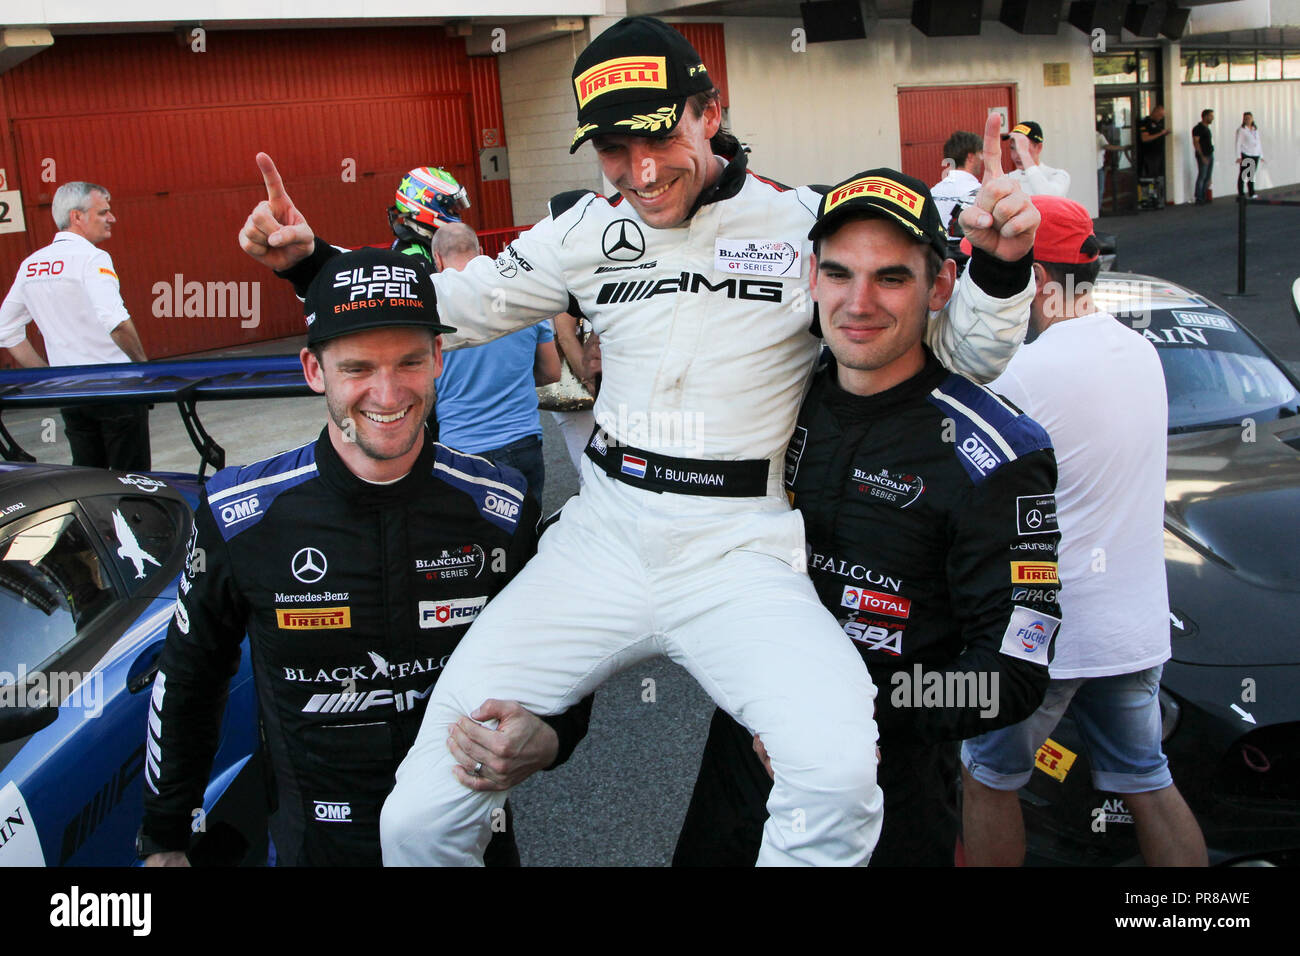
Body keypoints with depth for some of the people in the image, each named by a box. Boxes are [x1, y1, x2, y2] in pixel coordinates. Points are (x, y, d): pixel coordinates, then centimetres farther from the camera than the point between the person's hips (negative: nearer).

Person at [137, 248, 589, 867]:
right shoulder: (238, 516, -11)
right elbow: (186, 680, 5)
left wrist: (548, 739, -17)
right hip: (314, 844, -2)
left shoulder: (501, 510, -9)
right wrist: (163, 840, 12)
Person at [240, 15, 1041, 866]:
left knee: (839, 780, -33)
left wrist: (1001, 263, -16)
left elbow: (961, 352, 4)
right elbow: (453, 307, 16)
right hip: (602, 540, 3)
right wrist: (310, 259, 4)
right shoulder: (586, 230, 8)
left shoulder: (805, 224, 0)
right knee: (418, 821, -5)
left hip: (741, 553, -2)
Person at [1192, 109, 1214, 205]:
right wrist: (1202, 156, -20)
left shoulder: (1207, 128, 16)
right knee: (1202, 177, -9)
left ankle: (1204, 197, 14)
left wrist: (1210, 155, 16)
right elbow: (1196, 143, -16)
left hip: (1210, 155, 9)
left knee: (1207, 177, 9)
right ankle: (1199, 199, -6)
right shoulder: (1198, 128, -11)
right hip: (1203, 156, -9)